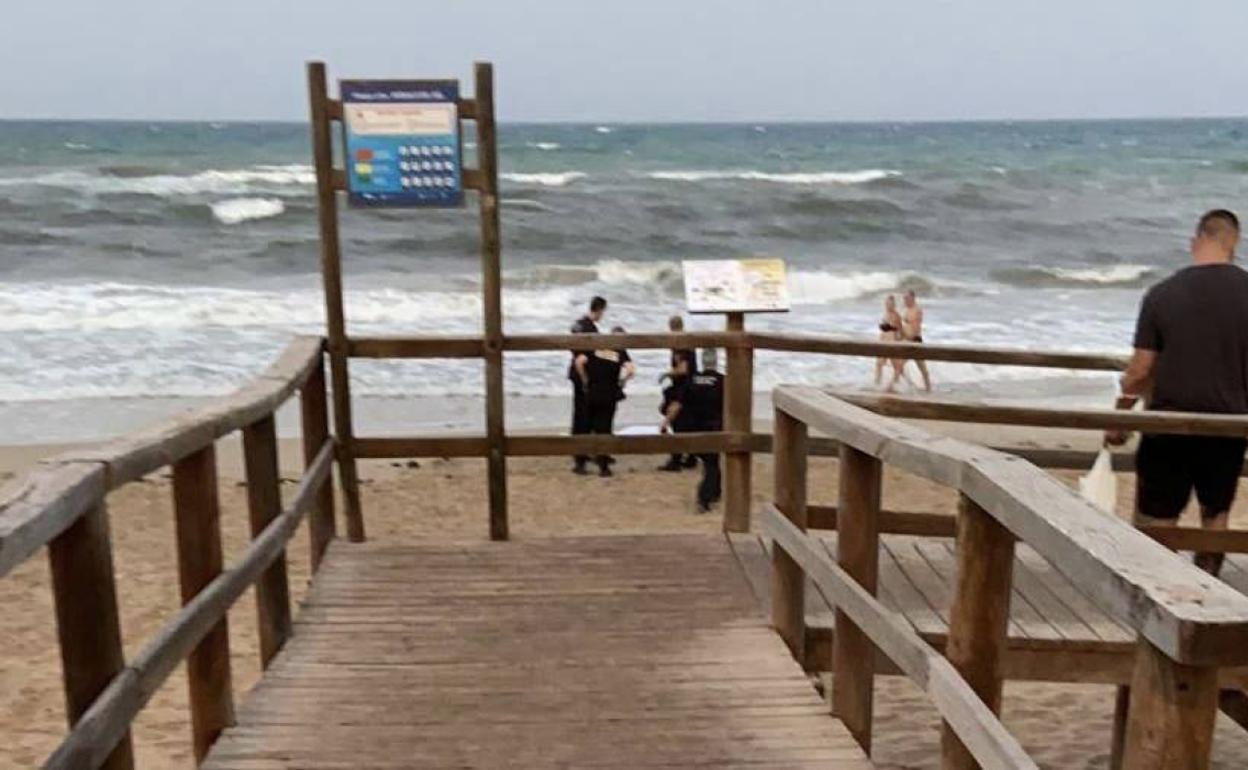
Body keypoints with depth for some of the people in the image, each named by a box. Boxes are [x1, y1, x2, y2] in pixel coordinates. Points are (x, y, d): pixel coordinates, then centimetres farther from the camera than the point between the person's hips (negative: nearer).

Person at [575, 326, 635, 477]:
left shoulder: (595, 347, 3)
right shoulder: (620, 352, -3)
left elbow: (579, 361, -10)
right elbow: (631, 370, -18)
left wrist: (585, 381, 1)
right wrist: (621, 382, 0)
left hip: (592, 392, 2)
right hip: (609, 395, -2)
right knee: (604, 429, 5)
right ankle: (603, 467, 7)